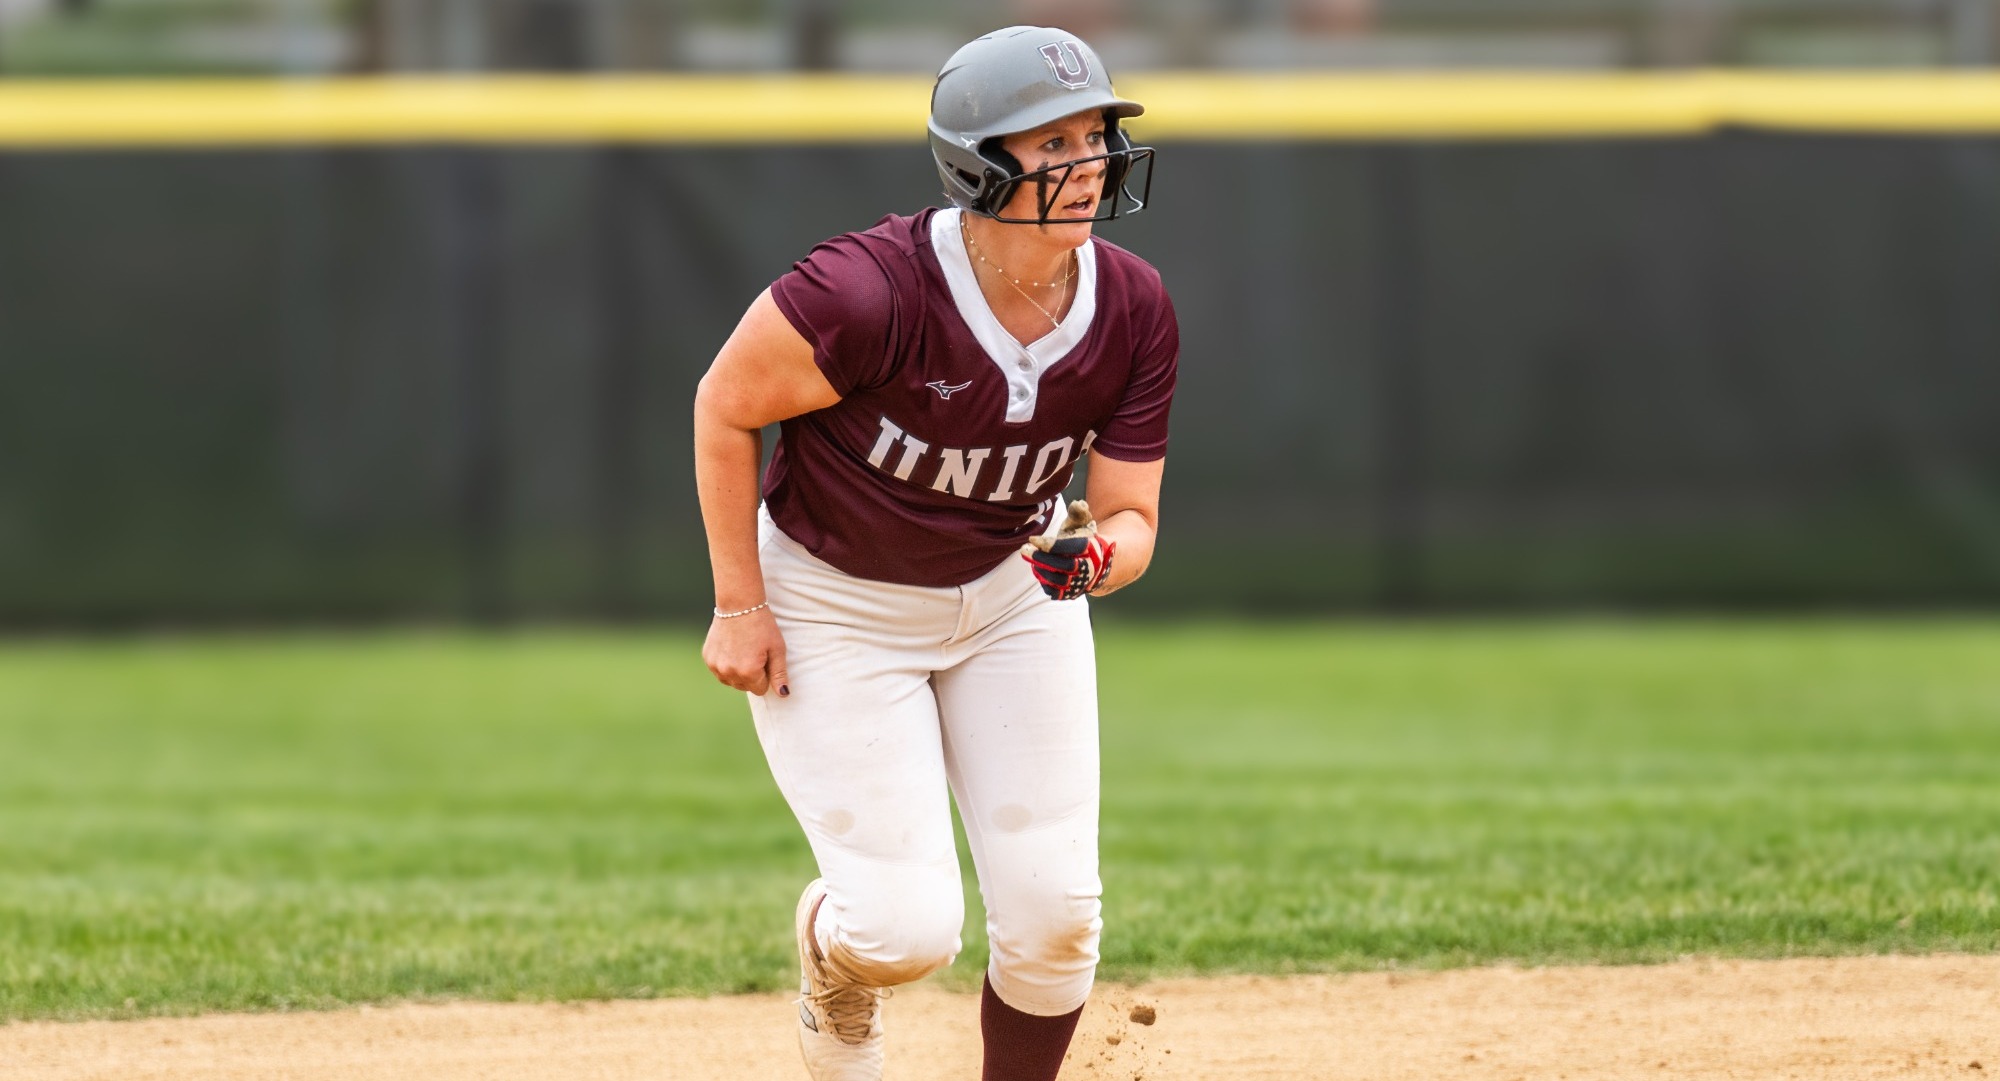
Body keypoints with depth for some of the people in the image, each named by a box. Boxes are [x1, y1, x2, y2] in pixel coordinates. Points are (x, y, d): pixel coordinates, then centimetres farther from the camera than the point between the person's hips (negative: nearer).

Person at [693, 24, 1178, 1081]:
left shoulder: (1134, 312, -17)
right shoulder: (869, 291, -33)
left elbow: (1131, 513, -7)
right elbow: (725, 407, -16)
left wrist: (1100, 555, -31)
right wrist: (739, 605, -13)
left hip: (1012, 593, 4)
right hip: (831, 605, -4)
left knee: (1053, 915, -4)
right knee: (907, 930, -10)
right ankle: (835, 974, 29)